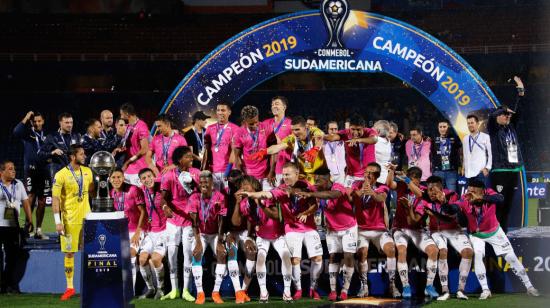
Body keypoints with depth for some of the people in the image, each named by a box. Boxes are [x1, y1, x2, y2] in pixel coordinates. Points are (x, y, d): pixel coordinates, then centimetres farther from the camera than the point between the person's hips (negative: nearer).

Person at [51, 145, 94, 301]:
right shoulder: (61, 175, -9)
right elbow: (55, 199, -9)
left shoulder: (87, 172, 6)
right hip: (69, 220, -4)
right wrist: (58, 221, -14)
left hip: (86, 218, 4)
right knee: (69, 253, 2)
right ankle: (70, 288, 11)